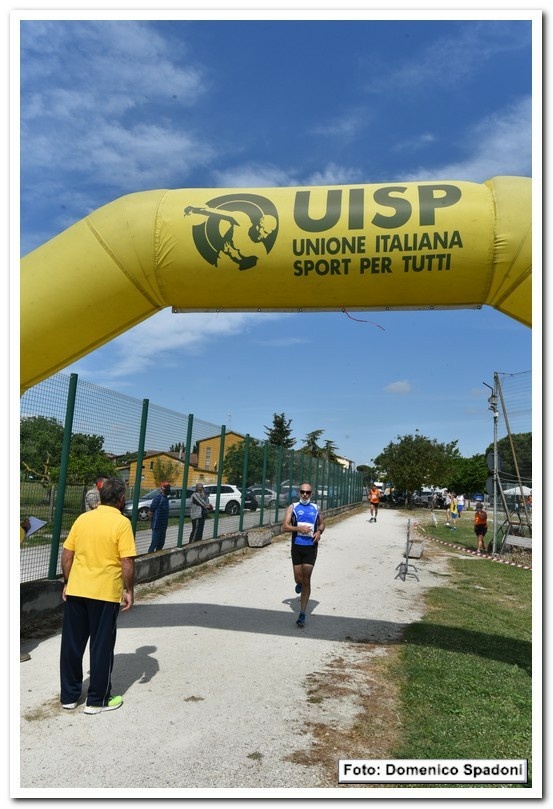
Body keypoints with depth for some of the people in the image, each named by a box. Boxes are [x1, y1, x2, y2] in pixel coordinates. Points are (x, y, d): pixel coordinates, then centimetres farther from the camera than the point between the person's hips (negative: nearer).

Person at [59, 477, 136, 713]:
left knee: (72, 644, 15)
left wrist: (67, 583, 17)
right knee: (101, 647, 8)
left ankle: (69, 696, 27)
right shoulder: (122, 523, -12)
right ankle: (97, 700, 18)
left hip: (76, 591, 5)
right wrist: (129, 591, -3)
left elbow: (66, 555, 7)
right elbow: (127, 562, -15)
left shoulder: (82, 518, 3)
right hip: (105, 594, -5)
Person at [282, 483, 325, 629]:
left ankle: (302, 615, 2)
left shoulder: (316, 508, 8)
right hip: (297, 547, 0)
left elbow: (322, 523, 21)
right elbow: (285, 526, -3)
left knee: (306, 580, -3)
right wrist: (299, 528, -19)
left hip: (311, 547, 0)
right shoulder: (293, 507, 3)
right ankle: (299, 584, 47)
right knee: (298, 578, 6)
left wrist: (319, 531, -1)